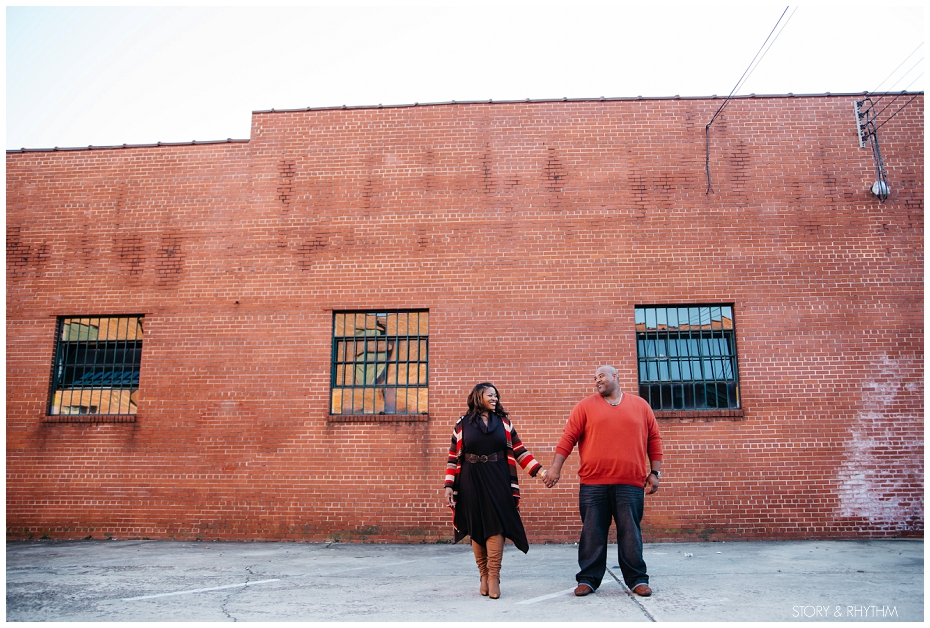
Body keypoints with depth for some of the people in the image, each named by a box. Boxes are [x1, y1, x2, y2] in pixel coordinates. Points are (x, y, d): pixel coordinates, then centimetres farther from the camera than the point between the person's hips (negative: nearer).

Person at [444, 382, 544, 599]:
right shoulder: (462, 424, 4)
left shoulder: (503, 422, 9)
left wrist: (539, 470, -2)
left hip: (497, 481, 1)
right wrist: (449, 485, -3)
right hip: (471, 482, 0)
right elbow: (453, 457, 4)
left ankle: (494, 577, -3)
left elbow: (519, 451, 8)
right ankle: (483, 576, 13)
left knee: (495, 526, -7)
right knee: (476, 528, 3)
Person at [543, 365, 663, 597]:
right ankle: (588, 579, 14)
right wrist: (555, 468, -4)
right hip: (593, 483, 0)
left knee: (630, 532, 4)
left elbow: (654, 440, 13)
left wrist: (654, 473, 8)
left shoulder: (640, 405, 12)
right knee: (592, 532, 4)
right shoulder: (586, 406, 7)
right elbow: (568, 437, 3)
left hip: (630, 483, 0)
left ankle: (637, 579, 15)